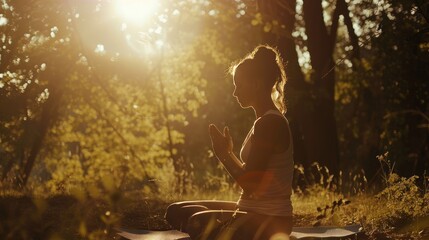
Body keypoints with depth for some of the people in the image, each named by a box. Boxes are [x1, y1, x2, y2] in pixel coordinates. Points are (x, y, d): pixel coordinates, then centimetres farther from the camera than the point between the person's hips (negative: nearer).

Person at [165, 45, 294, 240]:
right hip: (254, 213, 10)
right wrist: (227, 152, 11)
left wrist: (224, 154, -8)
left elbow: (250, 184, -21)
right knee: (177, 212, 10)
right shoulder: (265, 122, 15)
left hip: (270, 222, -10)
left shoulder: (270, 124, -16)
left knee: (198, 223, -30)